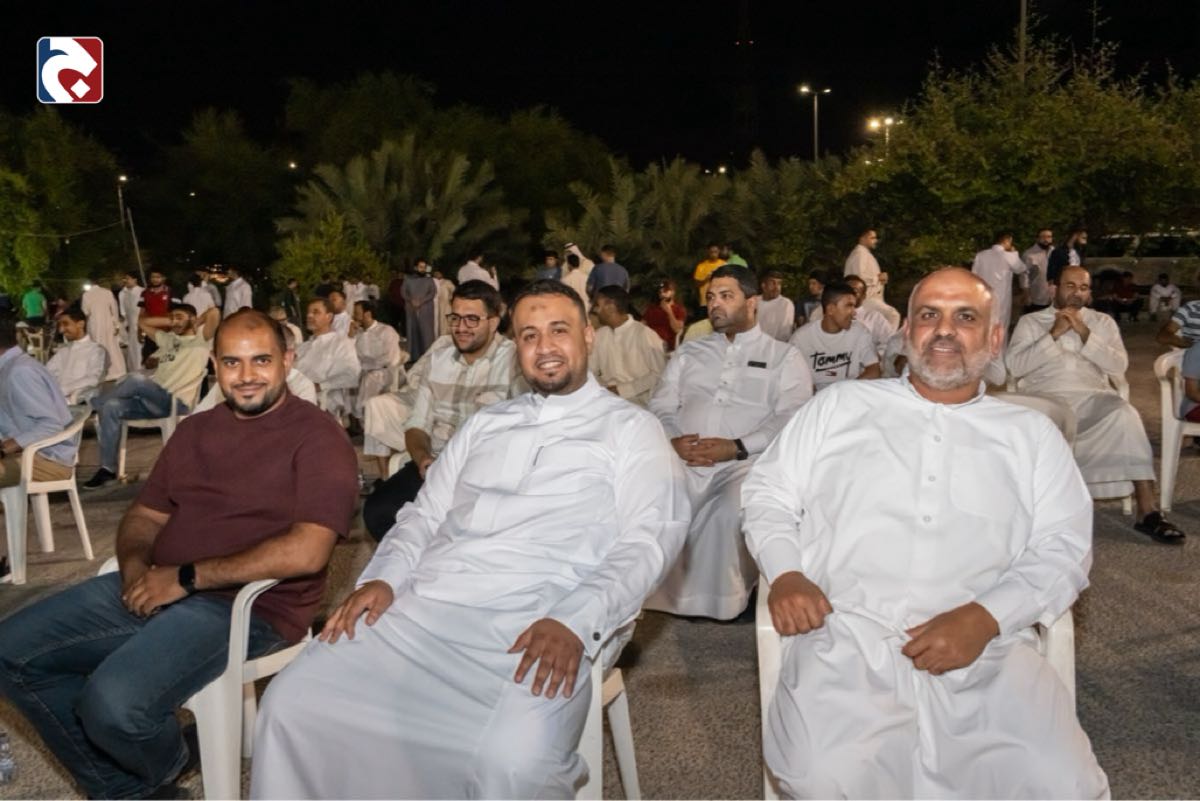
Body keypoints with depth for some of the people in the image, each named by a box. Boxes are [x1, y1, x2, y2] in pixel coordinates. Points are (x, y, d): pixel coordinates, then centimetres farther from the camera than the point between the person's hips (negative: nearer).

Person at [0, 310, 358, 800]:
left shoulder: (316, 437, -10)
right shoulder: (194, 430, 16)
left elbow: (307, 552, -22)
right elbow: (145, 515, 19)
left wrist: (187, 577, -18)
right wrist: (135, 565, -5)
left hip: (245, 606, -8)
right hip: (152, 589, 8)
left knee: (113, 701, -28)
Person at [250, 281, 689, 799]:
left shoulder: (631, 429, 7)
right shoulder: (484, 424, 23)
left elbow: (646, 542, -5)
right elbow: (425, 514, 21)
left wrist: (574, 623, -20)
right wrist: (384, 578, 0)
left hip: (536, 629, -5)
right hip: (421, 609, 5)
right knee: (293, 701, -9)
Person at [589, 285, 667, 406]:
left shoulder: (646, 335, -8)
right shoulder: (599, 335, 8)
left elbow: (659, 374, -9)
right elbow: (590, 371, 11)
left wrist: (623, 389, -11)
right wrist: (603, 388, -9)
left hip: (637, 401, -4)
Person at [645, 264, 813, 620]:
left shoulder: (784, 356, 13)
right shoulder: (688, 352, 26)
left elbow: (792, 419, -2)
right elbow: (660, 406, 17)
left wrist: (737, 447, -16)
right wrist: (673, 440, -8)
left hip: (747, 462, -3)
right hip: (684, 460, 3)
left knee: (732, 513, -35)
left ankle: (720, 604, -14)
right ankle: (664, 599, -11)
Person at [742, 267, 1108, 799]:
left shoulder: (1031, 433, 16)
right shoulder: (840, 405, 15)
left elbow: (1063, 549, 8)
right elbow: (767, 495, 15)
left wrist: (985, 617, -11)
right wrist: (785, 572, -5)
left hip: (987, 650, 1)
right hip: (847, 638, -1)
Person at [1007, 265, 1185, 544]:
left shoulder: (1103, 322, 20)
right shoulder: (1030, 322, 15)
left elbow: (1119, 366, 4)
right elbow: (1015, 365, -1)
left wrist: (1085, 333, -5)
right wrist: (1054, 334, -6)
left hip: (1093, 399, 2)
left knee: (1125, 415, -32)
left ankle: (1146, 510, -28)